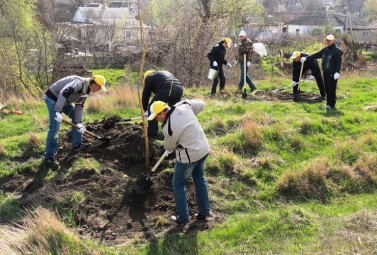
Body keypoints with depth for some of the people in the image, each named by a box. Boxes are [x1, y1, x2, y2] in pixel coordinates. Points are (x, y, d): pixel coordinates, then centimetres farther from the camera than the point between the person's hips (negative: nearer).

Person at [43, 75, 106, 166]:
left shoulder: (86, 91, 6)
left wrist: (79, 123, -2)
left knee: (76, 117, 15)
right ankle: (49, 156, -8)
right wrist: (58, 111, -41)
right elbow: (63, 93, -37)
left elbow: (79, 106, 8)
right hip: (53, 97, -10)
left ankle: (77, 144, 26)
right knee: (54, 127, -14)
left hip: (63, 100, 10)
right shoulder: (79, 83, -26)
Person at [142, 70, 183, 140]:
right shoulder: (166, 73, 41)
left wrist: (145, 110, 35)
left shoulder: (149, 77, 22)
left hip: (166, 90, -6)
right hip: (179, 88, 6)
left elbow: (145, 94, 23)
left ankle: (152, 136, 5)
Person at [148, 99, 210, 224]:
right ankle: (204, 211, 33)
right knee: (199, 179, 25)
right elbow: (200, 104, 8)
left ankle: (183, 217, 19)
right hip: (203, 149, 8)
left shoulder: (168, 127, -23)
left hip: (188, 156, -7)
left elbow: (169, 147, -5)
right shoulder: (183, 106, -9)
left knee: (178, 185, 12)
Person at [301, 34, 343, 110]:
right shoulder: (325, 50, 14)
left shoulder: (337, 51, -8)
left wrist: (337, 72, -23)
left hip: (332, 74, -7)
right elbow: (316, 55, 18)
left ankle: (331, 104, -3)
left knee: (331, 89, -7)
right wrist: (306, 58, 13)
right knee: (327, 89, 10)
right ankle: (329, 103, 18)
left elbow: (339, 62, -14)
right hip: (325, 73, 7)